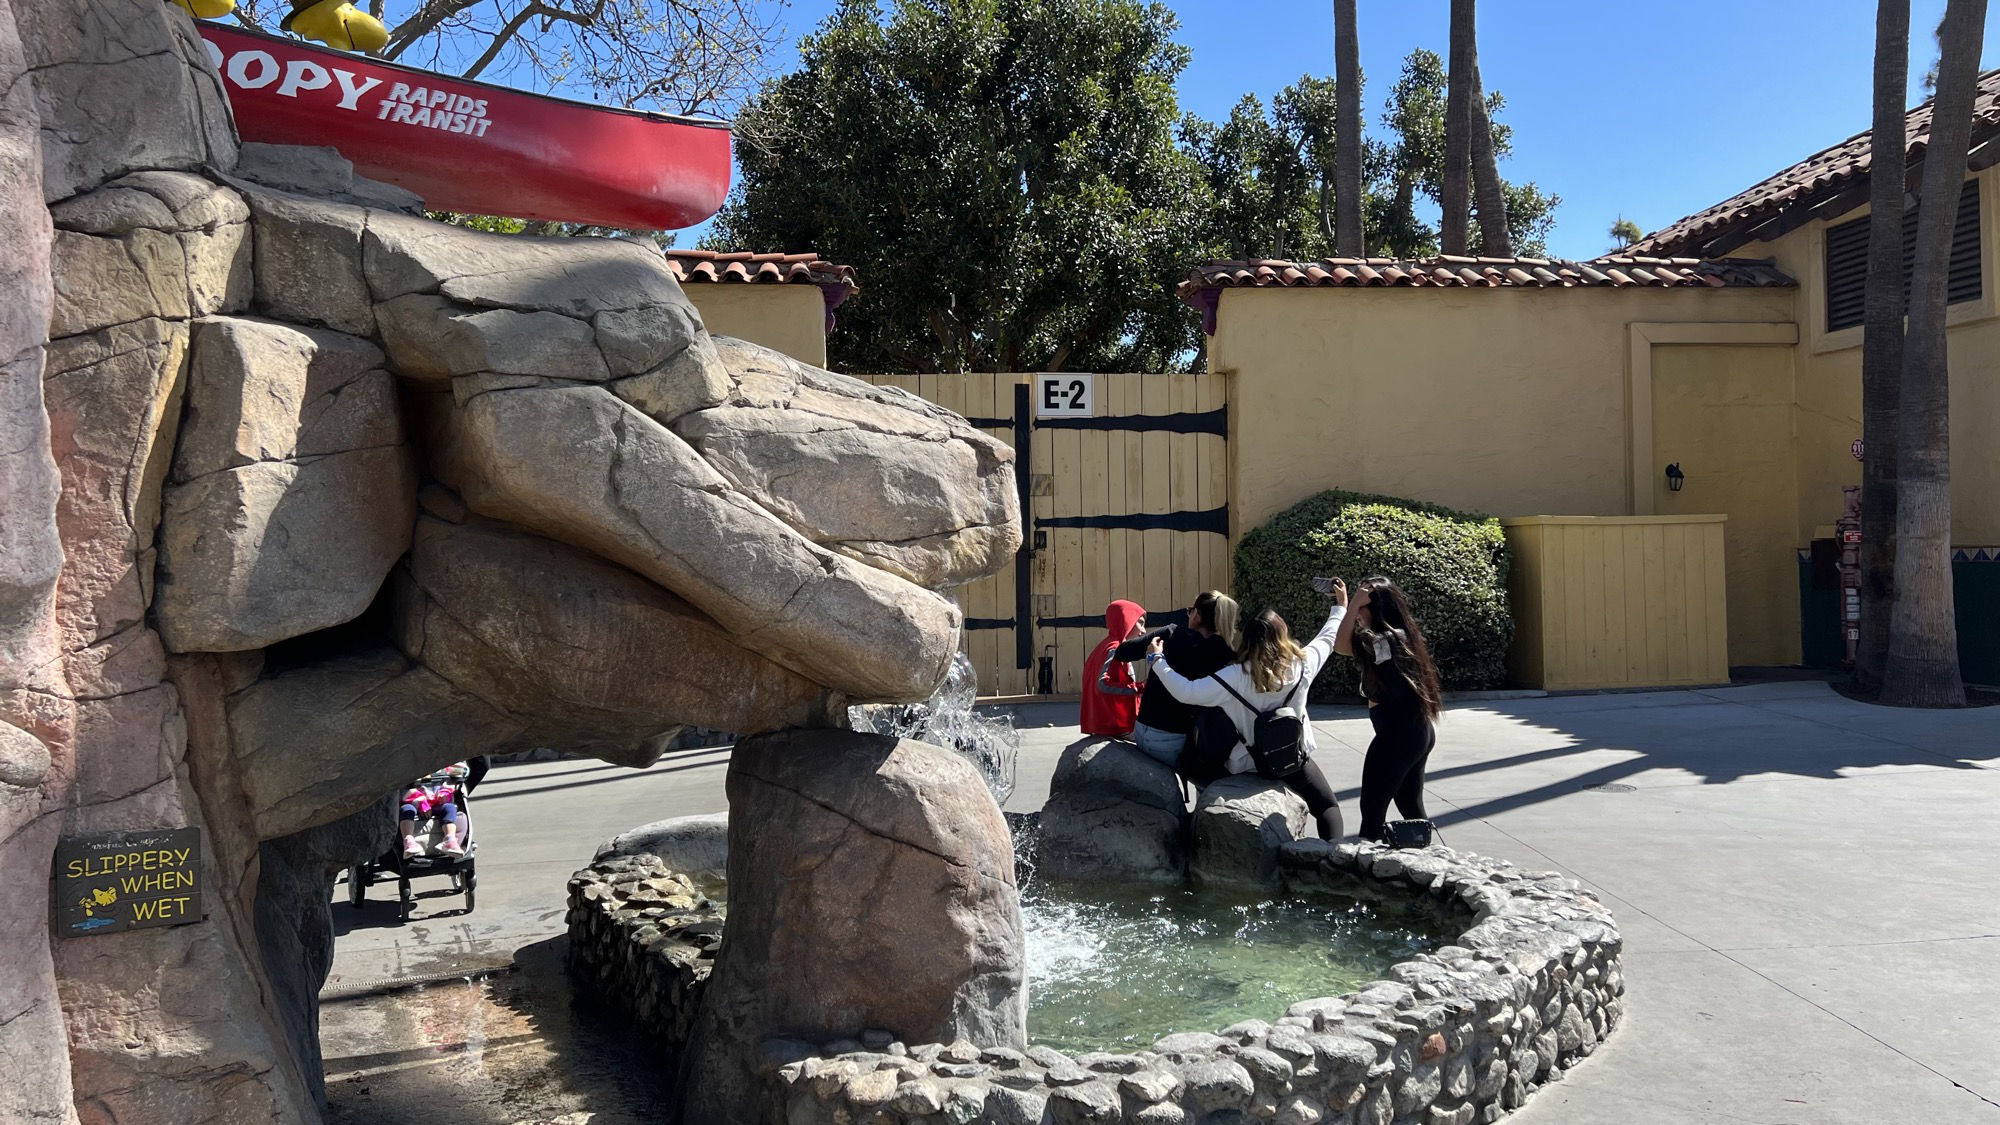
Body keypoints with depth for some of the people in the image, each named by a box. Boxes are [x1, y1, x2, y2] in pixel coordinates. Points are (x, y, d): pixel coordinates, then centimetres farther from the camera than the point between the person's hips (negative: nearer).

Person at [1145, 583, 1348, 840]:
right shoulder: (1301, 665, -11)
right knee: (1327, 806, 18)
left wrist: (1157, 660, -14)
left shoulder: (1237, 676, -20)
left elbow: (1186, 692, -25)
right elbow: (1327, 639, 8)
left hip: (1248, 764, -1)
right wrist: (1341, 607, 24)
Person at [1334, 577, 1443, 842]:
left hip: (1397, 736, -10)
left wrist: (1353, 605, -22)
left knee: (1372, 807, 0)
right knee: (1411, 805, 17)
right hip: (1420, 732, 10)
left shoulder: (1386, 641, -20)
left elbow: (1342, 645, -24)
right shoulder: (1401, 634, 9)